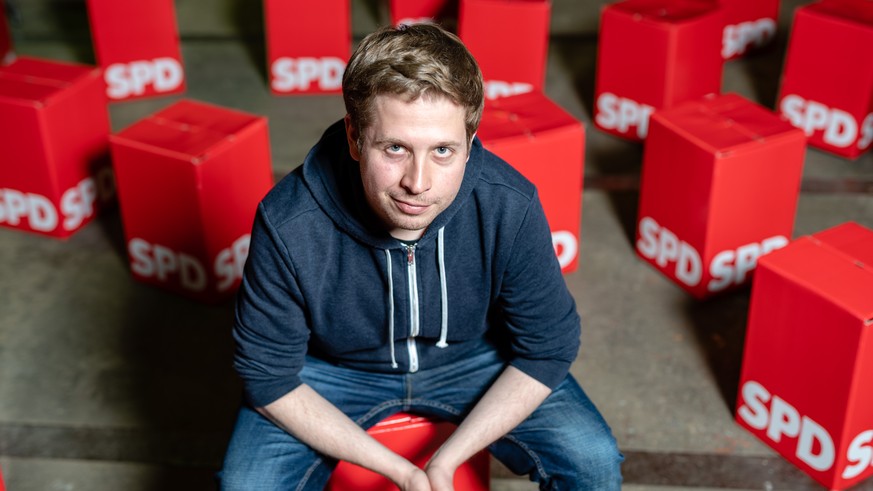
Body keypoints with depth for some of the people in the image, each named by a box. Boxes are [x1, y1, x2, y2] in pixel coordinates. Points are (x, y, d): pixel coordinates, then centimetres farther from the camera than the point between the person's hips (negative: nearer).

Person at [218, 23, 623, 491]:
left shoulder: (510, 208, -27)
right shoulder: (287, 226, -30)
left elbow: (547, 350, -13)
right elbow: (269, 379, -17)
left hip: (472, 358, 1)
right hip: (335, 367, 0)